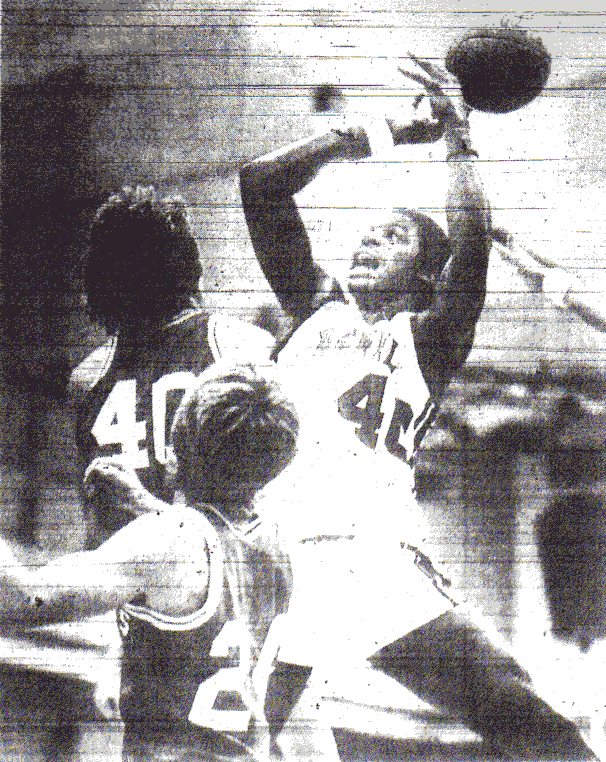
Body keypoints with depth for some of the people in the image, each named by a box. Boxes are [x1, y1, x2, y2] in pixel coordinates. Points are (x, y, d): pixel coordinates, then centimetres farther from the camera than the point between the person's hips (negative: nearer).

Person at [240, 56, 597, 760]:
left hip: (376, 564, -4)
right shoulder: (317, 307, 22)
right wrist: (380, 135, 21)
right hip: (268, 562, 4)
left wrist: (457, 137, 0)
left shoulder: (426, 336, 11)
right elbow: (260, 182, 21)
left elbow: (470, 252, -9)